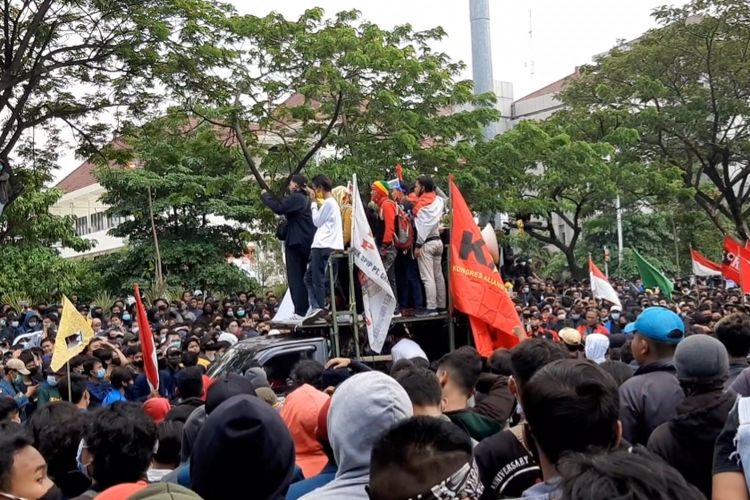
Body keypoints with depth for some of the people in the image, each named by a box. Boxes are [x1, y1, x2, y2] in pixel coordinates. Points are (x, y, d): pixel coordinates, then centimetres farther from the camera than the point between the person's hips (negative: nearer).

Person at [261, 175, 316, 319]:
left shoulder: (295, 198, -12)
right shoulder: (305, 200, 19)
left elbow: (279, 208, -22)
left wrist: (265, 195, -10)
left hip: (295, 243, -9)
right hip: (305, 242, 9)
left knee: (295, 279, -9)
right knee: (302, 278, 13)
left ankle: (300, 312, -14)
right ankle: (305, 310, 12)